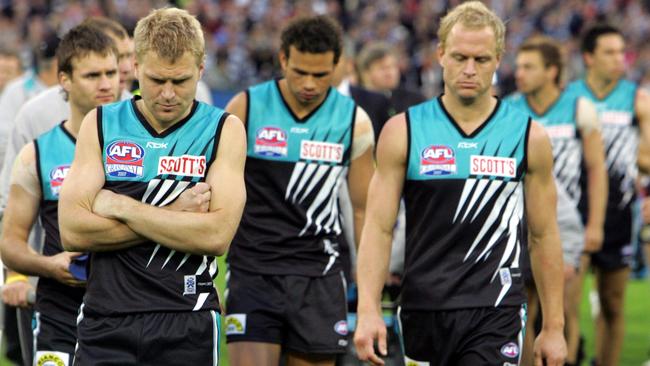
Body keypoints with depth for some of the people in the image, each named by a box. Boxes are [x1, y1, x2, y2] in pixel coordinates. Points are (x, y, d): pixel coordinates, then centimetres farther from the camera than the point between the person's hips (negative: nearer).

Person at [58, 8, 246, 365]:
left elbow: (217, 236, -12)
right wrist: (176, 218, -9)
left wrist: (120, 206, -9)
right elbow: (72, 231, -6)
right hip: (105, 319, 1)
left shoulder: (223, 130, 2)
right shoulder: (100, 124, 6)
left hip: (187, 325, -1)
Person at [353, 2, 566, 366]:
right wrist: (368, 310, -12)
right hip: (423, 308, 2)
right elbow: (379, 228, 0)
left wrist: (554, 326, 6)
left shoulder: (529, 136, 2)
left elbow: (544, 236, 7)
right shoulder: (402, 132, 2)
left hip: (496, 312, -2)